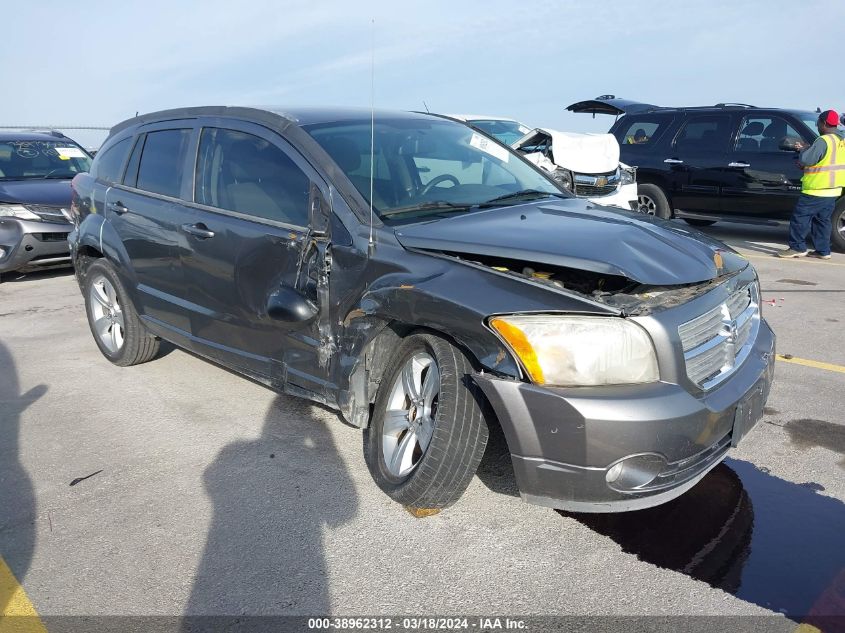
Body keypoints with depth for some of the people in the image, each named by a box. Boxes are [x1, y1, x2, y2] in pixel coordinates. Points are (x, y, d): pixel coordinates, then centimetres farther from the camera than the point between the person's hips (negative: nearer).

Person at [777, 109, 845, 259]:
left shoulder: (824, 141, -17)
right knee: (822, 220, 14)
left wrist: (804, 149, -1)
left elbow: (806, 159, -21)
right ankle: (823, 251, 16)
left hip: (816, 190, -9)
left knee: (799, 217, -1)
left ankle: (797, 247, 1)